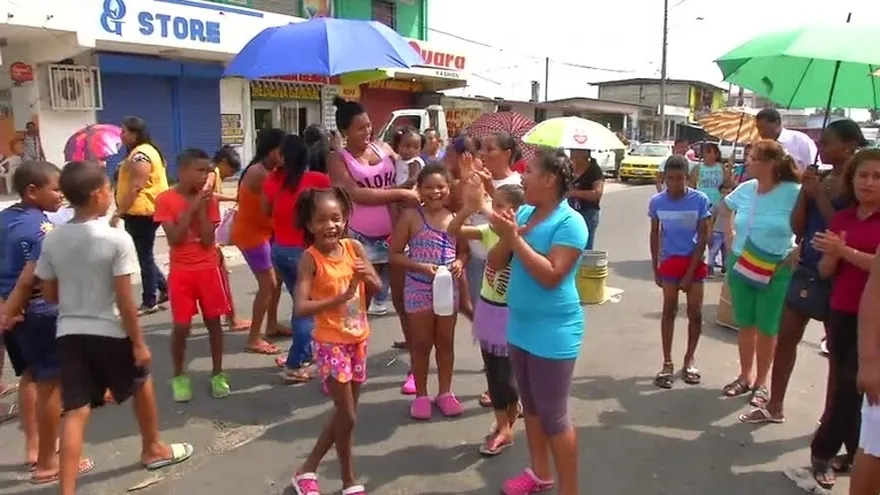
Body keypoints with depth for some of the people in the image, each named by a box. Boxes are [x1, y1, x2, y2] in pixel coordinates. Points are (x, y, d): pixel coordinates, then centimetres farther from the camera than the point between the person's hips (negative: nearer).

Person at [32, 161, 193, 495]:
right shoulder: (117, 239, -16)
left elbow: (49, 294, 7)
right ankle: (153, 449, 39)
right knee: (142, 385, 21)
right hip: (109, 332, -4)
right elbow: (125, 299, -16)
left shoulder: (52, 239, 0)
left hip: (69, 332, 4)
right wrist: (139, 343, -8)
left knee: (75, 412, 6)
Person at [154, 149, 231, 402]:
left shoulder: (208, 199, -1)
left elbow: (208, 240, -8)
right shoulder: (165, 199, -7)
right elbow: (174, 238, -16)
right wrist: (192, 207, -18)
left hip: (209, 269, 2)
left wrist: (202, 207, -15)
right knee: (181, 326, 1)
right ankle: (179, 376, 20)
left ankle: (217, 373, 21)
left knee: (213, 321, 8)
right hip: (181, 272, -2)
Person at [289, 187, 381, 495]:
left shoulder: (354, 248, -3)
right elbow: (300, 308, -24)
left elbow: (378, 287, -1)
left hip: (358, 339, 6)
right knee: (348, 415, 0)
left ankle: (308, 469, 32)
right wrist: (340, 297, -34)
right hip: (331, 343, -6)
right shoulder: (310, 259, -16)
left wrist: (367, 276, -22)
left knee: (344, 413, 15)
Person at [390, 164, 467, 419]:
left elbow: (464, 250, 11)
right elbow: (395, 254, -9)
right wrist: (422, 267, -21)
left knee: (446, 341, 14)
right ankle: (421, 395, 24)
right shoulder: (411, 216, -10)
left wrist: (460, 263, -12)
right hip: (419, 288, -3)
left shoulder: (455, 218, 1)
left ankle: (445, 392, 29)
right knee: (421, 343, 8)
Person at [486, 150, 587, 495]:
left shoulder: (570, 222, -17)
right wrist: (505, 237, -14)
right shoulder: (523, 213, 4)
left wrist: (516, 239, -23)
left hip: (553, 332, -8)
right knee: (530, 405, 20)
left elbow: (551, 276, -25)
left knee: (554, 414, 2)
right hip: (520, 325, 8)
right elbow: (495, 264, 4)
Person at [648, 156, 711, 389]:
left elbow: (703, 237, -9)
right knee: (669, 311, 3)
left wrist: (689, 273, -11)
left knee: (695, 313, 3)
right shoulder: (657, 202, -7)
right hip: (669, 261, 1)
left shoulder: (700, 200, -13)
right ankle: (667, 363, 11)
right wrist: (655, 269, 5)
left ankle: (690, 358, 24)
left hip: (694, 261, -1)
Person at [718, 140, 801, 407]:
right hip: (740, 265, 4)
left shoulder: (794, 193, -16)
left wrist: (795, 254, -15)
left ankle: (761, 382, 22)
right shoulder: (744, 189, -1)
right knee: (745, 324, 13)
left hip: (776, 271, -4)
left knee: (767, 327, 6)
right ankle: (745, 376, 29)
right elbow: (726, 211, 19)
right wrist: (729, 237, 8)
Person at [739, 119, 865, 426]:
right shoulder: (819, 179, 7)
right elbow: (797, 228, 5)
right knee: (786, 336, 11)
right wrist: (804, 192, -7)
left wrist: (819, 196, -19)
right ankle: (775, 407, 24)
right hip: (806, 268, 7)